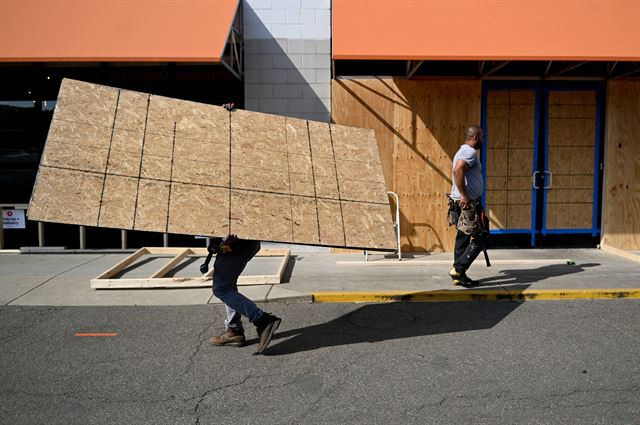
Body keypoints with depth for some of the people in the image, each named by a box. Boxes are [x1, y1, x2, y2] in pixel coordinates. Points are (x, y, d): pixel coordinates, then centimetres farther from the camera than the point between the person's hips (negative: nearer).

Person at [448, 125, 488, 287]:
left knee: (463, 240, 11)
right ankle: (458, 270, -7)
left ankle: (459, 276, 15)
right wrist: (464, 196, -26)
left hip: (460, 204, 10)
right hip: (468, 205, -10)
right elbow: (458, 170, -29)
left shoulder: (464, 151, 21)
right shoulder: (470, 152, -12)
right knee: (479, 239, -4)